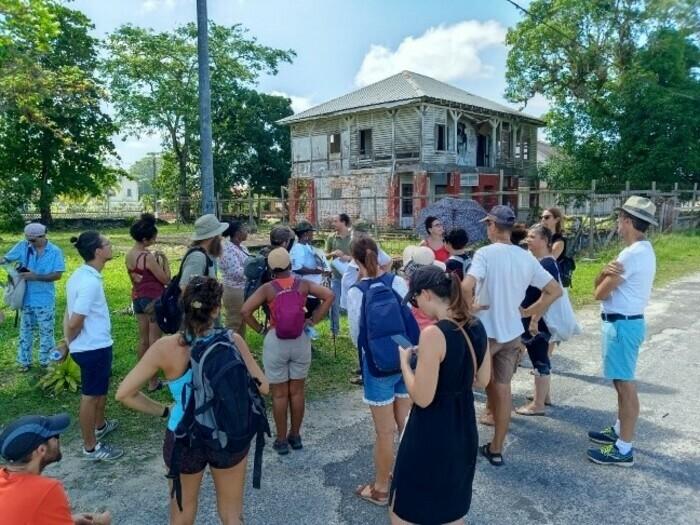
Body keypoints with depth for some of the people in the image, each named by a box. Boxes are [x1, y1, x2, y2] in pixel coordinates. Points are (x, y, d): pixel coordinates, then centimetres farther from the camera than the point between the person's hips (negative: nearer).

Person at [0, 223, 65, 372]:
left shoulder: (55, 251, -13)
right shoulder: (23, 246, -6)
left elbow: (57, 275, -15)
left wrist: (35, 277, -23)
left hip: (45, 300, -3)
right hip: (27, 298, 3)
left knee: (46, 332, 11)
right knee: (25, 331, 16)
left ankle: (45, 362, 26)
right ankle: (24, 361, 30)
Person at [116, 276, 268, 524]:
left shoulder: (166, 348, -17)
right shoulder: (233, 341, -17)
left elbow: (124, 394, -11)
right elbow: (262, 387, -8)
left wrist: (164, 411, -1)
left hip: (184, 440, 0)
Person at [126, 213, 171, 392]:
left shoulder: (129, 255, 3)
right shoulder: (148, 257, -21)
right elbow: (166, 279, -15)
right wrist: (164, 260, -6)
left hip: (138, 298, 8)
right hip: (153, 300, -8)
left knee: (143, 339, 18)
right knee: (154, 341, 2)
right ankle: (153, 381, 9)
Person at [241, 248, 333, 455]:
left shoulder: (267, 288, -10)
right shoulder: (303, 284, -3)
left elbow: (245, 311, -17)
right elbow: (329, 296, -8)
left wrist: (260, 329, -3)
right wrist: (313, 320, -3)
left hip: (275, 341, -2)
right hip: (301, 339, 3)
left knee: (279, 394, 9)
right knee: (297, 391, 15)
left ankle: (281, 440, 19)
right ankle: (295, 436, 27)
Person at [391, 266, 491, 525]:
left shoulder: (433, 334, -25)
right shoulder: (476, 326, -2)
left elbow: (422, 398, -23)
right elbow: (482, 380, 10)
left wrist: (405, 361, -8)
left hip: (431, 434, -8)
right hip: (464, 428, 8)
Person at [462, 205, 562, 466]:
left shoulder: (485, 253, -15)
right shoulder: (526, 257, 2)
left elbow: (466, 286, -31)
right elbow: (555, 290, 4)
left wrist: (470, 307, -13)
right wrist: (532, 312, 11)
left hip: (484, 331, -5)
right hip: (512, 332, 6)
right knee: (503, 388, 13)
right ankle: (496, 449, 23)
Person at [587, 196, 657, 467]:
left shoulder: (632, 254, -21)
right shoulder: (643, 250, 12)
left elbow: (600, 293, -15)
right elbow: (599, 284, 6)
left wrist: (606, 276, 6)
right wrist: (606, 272, -16)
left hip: (621, 324, -11)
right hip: (626, 321, 11)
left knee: (625, 384, -3)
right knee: (621, 381, 20)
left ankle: (624, 449, 6)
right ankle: (620, 430, 35)